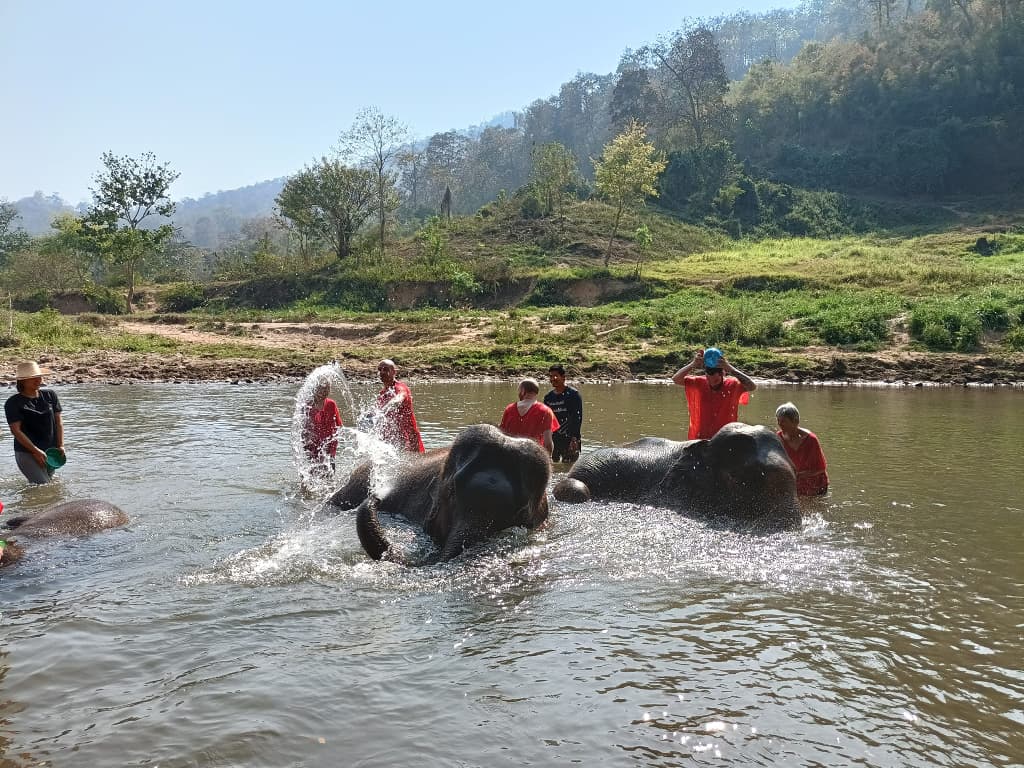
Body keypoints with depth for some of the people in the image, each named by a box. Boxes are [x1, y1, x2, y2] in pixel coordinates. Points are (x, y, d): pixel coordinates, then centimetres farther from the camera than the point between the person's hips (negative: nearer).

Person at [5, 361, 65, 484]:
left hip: (50, 450, 5)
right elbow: (16, 430, -11)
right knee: (43, 486, -13)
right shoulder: (13, 403, -6)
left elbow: (59, 422, 8)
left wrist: (61, 446, -2)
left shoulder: (50, 395, 6)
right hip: (26, 452, -5)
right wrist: (36, 451, -16)